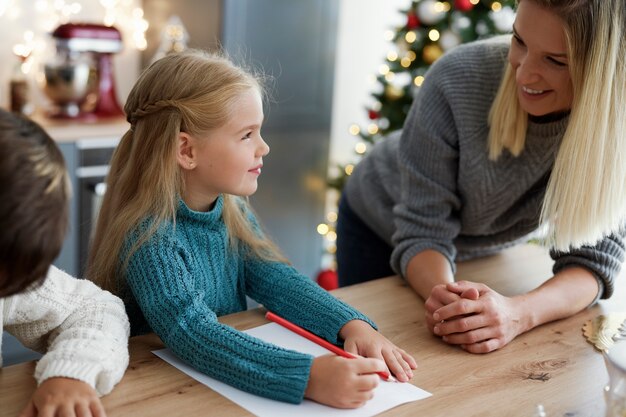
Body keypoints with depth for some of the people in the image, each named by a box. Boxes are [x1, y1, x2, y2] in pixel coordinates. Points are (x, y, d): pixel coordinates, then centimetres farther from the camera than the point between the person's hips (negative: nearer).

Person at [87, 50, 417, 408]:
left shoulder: (232, 209, 0)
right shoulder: (148, 234, -20)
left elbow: (275, 279, 3)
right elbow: (193, 332, -30)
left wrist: (352, 324, -13)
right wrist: (308, 376, -40)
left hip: (233, 386, 5)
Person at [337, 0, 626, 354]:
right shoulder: (457, 79, -35)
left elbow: (595, 255, -27)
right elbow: (421, 230, -29)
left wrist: (519, 313, -47)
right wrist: (443, 293, -51)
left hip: (487, 251, 2)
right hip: (382, 229, -2)